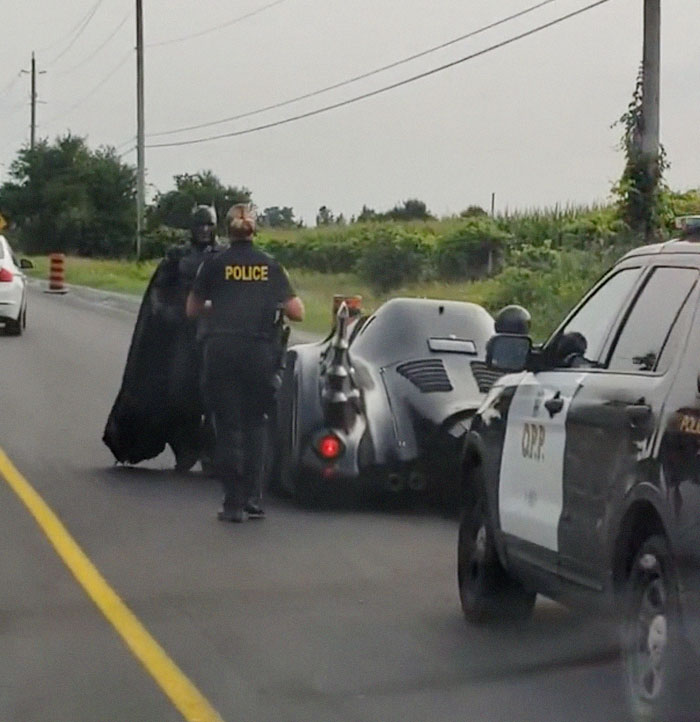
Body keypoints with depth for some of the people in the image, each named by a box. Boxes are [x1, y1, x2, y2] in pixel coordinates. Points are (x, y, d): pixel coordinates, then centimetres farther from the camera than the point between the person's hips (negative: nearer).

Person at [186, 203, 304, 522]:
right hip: (260, 350, 1)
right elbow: (296, 313, 5)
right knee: (254, 425, 13)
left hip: (221, 350, -1)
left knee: (227, 427, 3)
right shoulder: (270, 266, 7)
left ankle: (233, 503, 0)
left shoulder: (214, 264, 3)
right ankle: (249, 498, 10)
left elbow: (192, 310, 10)